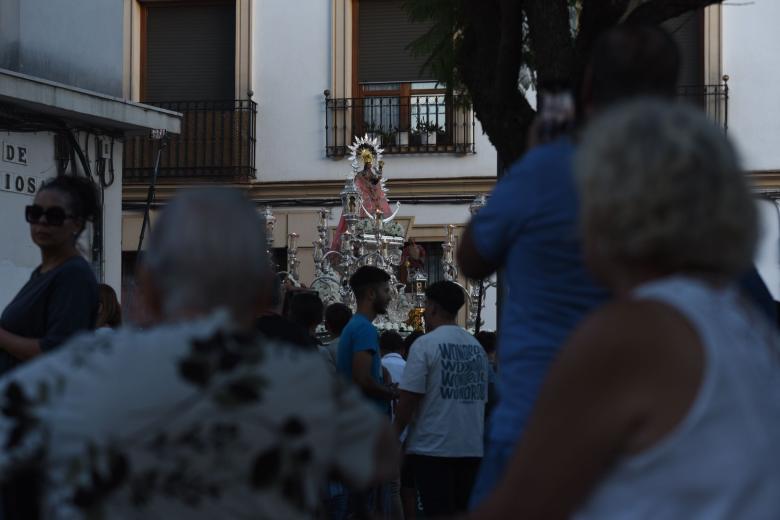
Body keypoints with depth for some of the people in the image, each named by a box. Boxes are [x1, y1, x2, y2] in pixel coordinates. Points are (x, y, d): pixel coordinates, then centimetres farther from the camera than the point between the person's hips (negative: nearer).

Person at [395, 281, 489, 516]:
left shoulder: (425, 344, -8)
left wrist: (394, 434, 0)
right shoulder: (477, 346, 12)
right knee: (465, 512, 10)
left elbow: (409, 398, -11)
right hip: (472, 448, 6)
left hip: (433, 448, -6)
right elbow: (483, 398, 15)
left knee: (438, 513, -7)